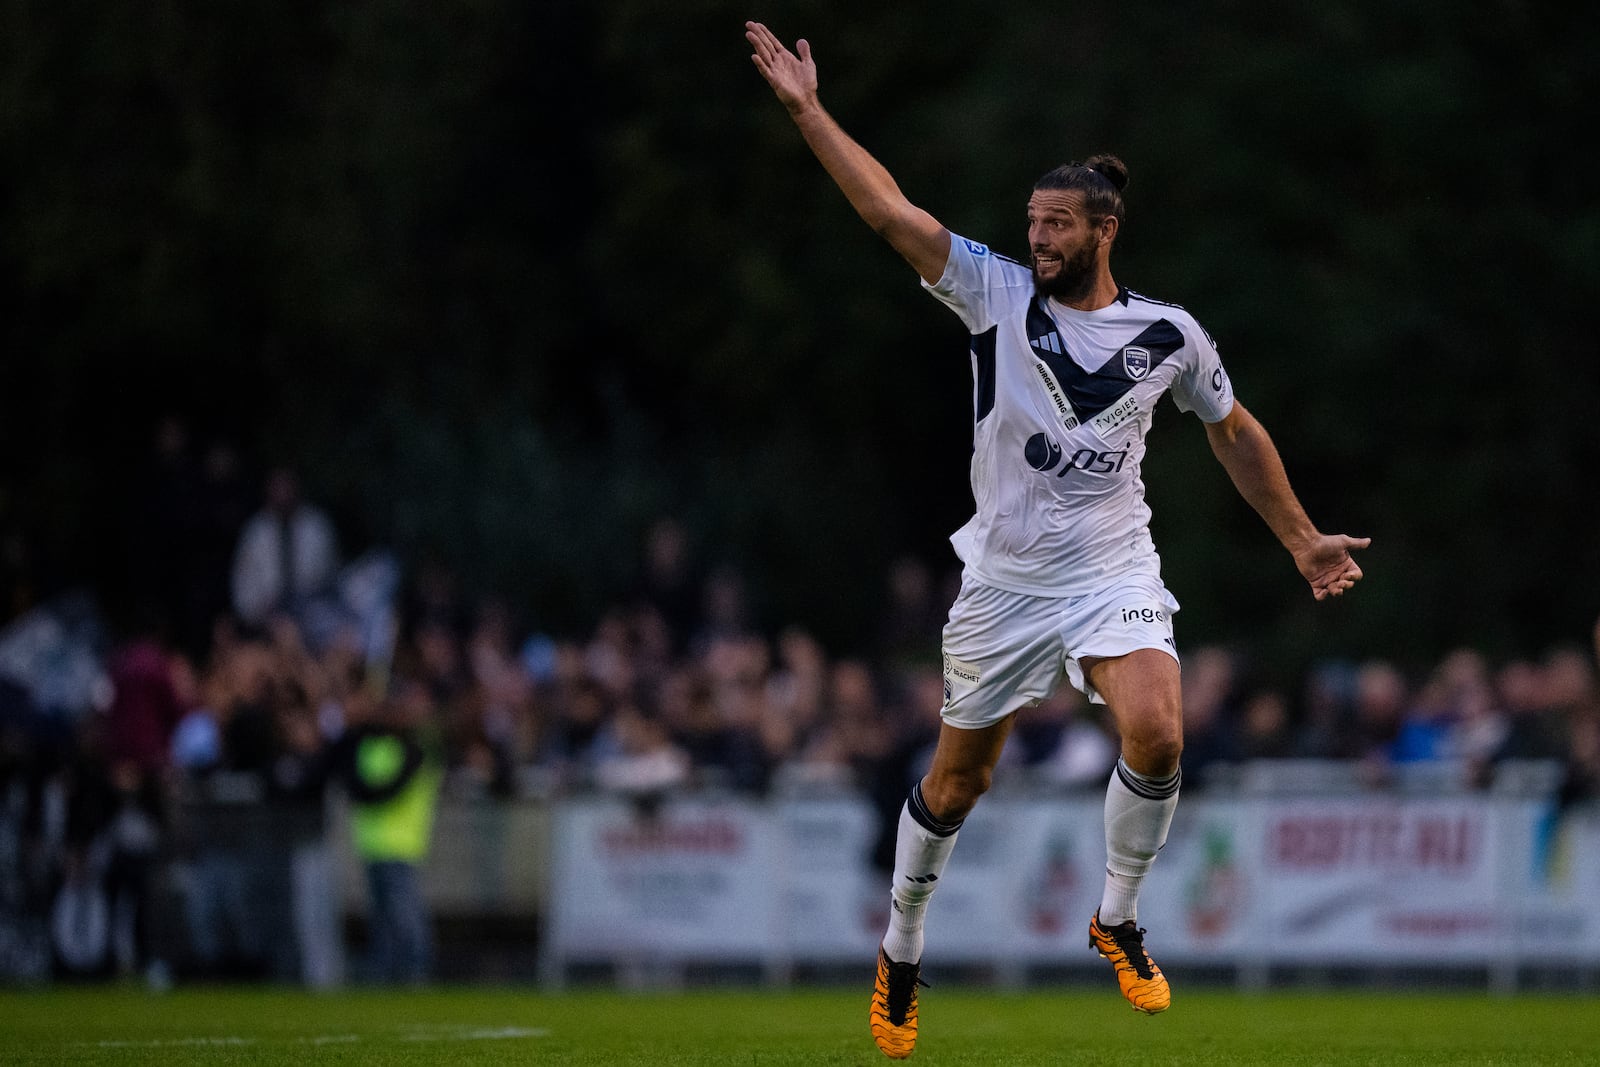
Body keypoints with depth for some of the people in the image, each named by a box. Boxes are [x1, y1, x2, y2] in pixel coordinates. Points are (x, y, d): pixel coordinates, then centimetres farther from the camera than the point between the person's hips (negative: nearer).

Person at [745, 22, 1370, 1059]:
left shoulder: (1169, 334, 1)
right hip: (1005, 576, 0)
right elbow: (890, 209, -10)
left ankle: (1119, 919, -2)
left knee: (1157, 734, -25)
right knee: (958, 779, 7)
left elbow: (1234, 430, 17)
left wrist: (1302, 540, 19)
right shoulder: (996, 293, -3)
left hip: (1113, 573, 0)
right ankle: (902, 952, 31)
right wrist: (809, 111, -17)